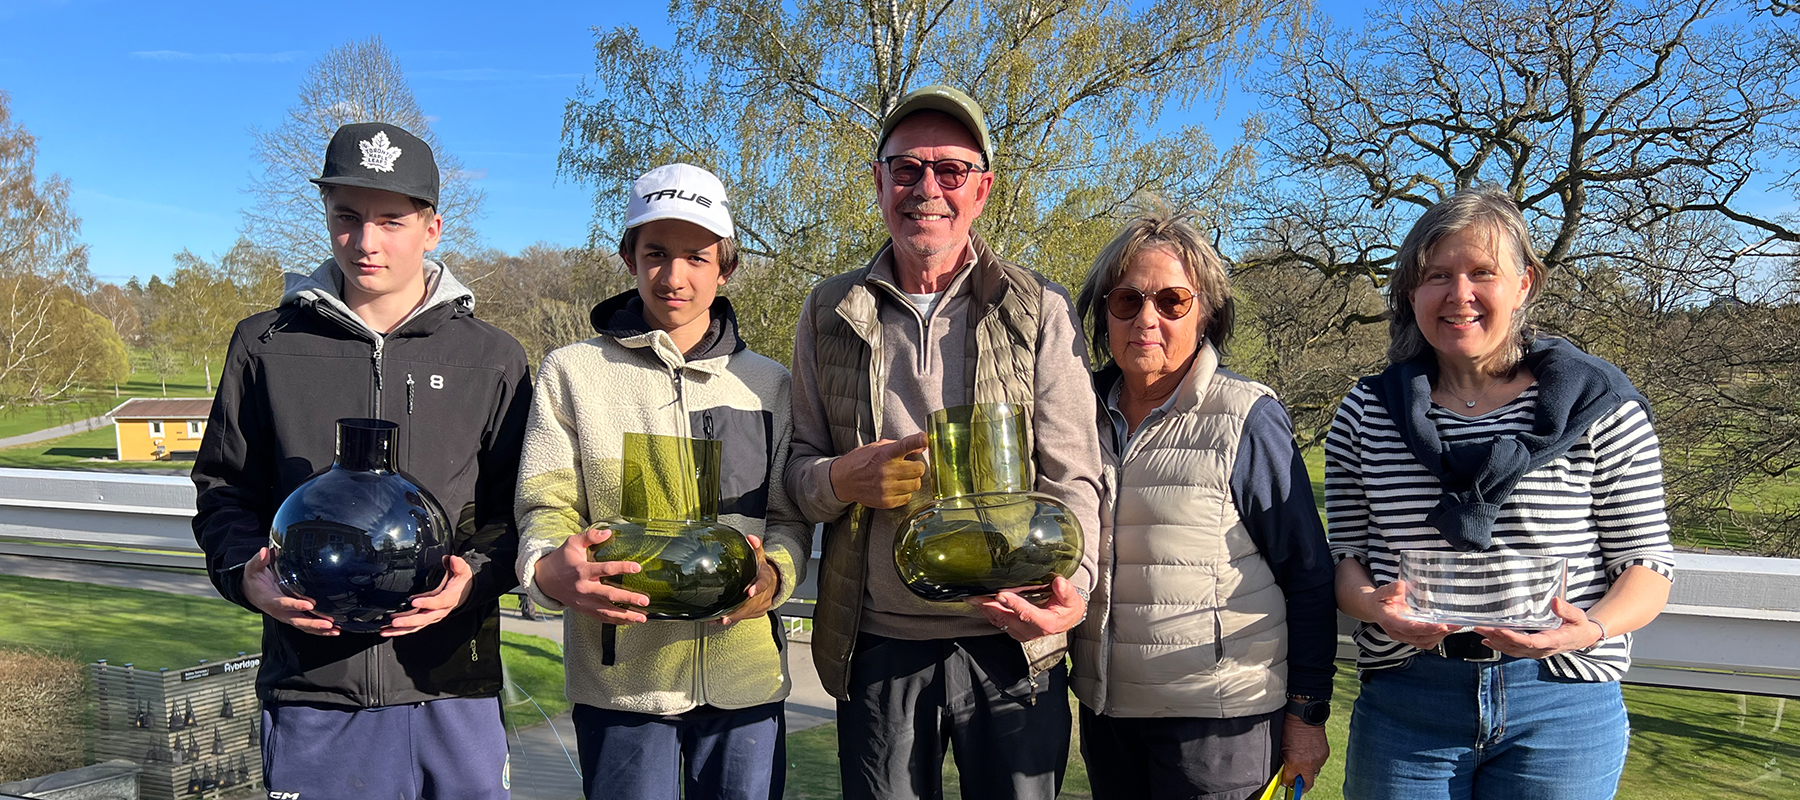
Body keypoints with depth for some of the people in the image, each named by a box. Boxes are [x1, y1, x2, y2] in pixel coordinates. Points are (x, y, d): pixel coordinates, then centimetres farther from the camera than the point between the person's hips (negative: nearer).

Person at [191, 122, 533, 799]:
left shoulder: (491, 357, 5)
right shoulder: (266, 345, 7)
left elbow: (518, 506, 6)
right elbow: (223, 488, 13)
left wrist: (475, 577, -13)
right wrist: (245, 573, -6)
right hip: (309, 692, 1)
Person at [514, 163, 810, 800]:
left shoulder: (768, 383, 9)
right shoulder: (571, 373, 5)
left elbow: (790, 519, 8)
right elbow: (545, 509, 0)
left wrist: (774, 575, -14)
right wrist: (551, 569, -23)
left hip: (745, 674, 2)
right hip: (620, 676, -1)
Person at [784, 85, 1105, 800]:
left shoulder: (1040, 312, 1)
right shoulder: (830, 312, 6)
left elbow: (1071, 477, -3)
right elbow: (798, 465, 11)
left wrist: (1070, 586, -22)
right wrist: (841, 479, -13)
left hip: (1011, 643, -1)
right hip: (877, 644, 2)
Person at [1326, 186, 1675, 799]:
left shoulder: (1600, 408, -2)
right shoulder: (1367, 413, 2)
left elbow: (1646, 565, 1)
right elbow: (1346, 555, 6)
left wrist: (1592, 628, -19)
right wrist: (1376, 606, -15)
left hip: (1561, 708, -1)